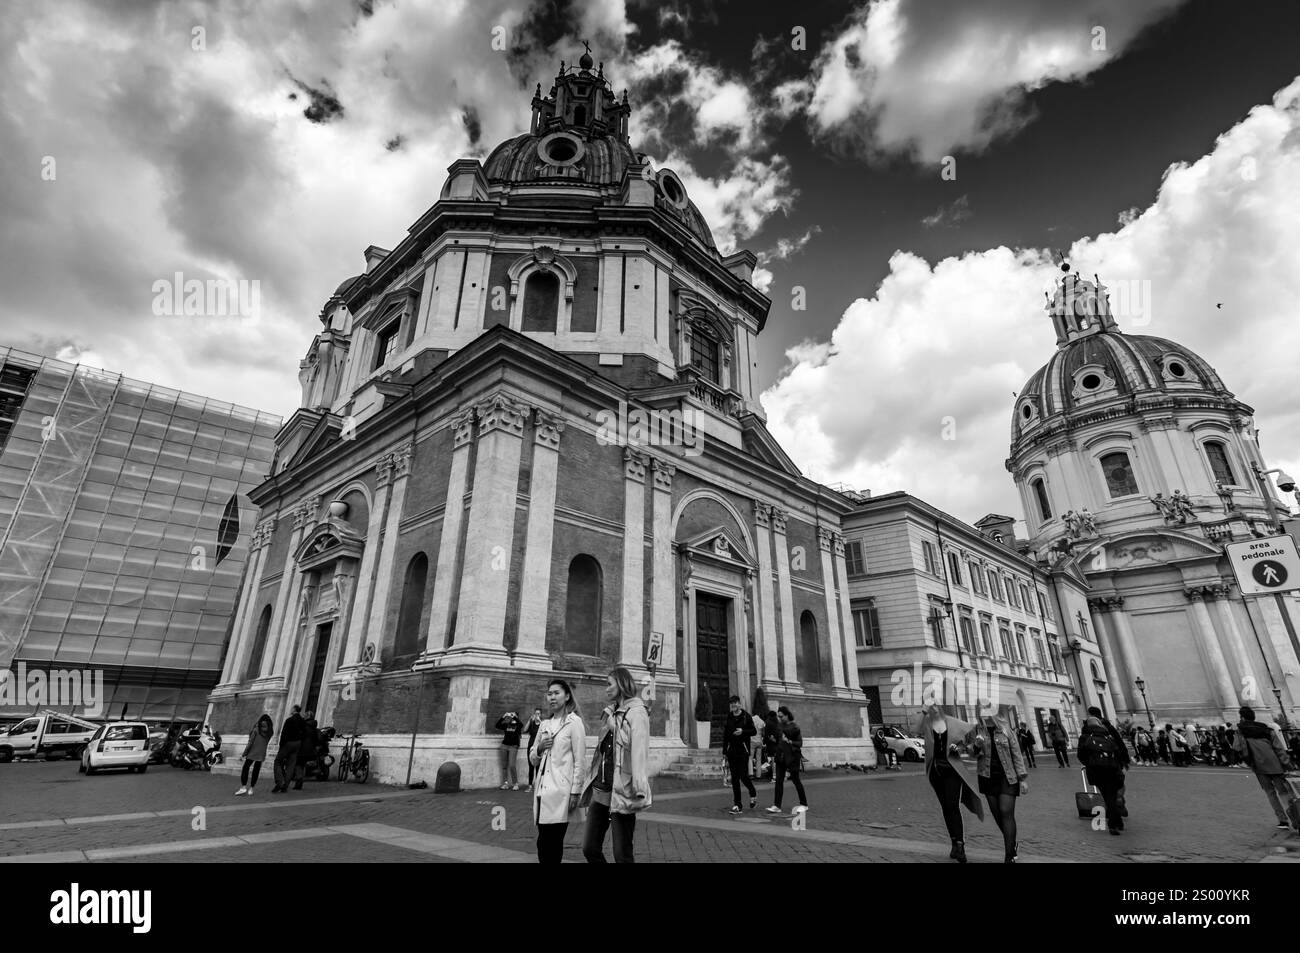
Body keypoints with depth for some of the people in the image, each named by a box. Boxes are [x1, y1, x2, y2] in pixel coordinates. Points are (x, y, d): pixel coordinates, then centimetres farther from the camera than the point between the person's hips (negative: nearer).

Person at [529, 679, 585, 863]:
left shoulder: (574, 722, -4)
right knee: (545, 843, 5)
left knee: (550, 844, -7)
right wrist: (539, 748, -1)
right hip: (543, 789, 6)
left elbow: (580, 761, -7)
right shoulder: (544, 725, 13)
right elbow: (533, 759, 20)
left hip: (560, 791, -6)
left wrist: (575, 792, -10)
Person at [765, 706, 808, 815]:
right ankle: (776, 806, 2)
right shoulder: (780, 726, 7)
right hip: (780, 757, 6)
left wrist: (789, 742, -23)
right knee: (779, 781, 0)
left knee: (795, 780, 6)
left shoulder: (794, 727, -11)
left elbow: (800, 743, -10)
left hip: (792, 757, -5)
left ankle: (804, 805, 23)